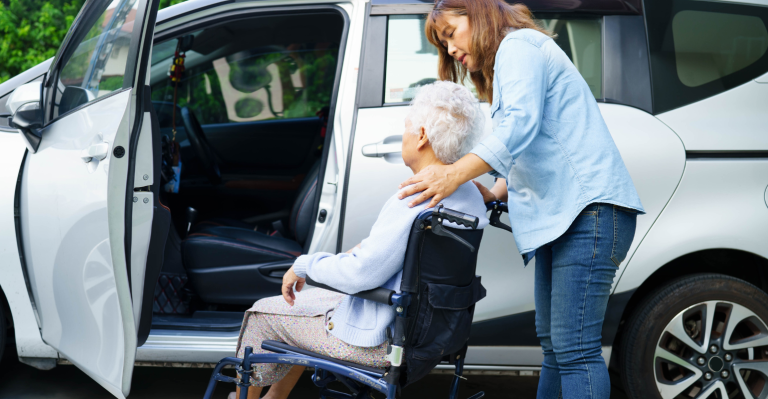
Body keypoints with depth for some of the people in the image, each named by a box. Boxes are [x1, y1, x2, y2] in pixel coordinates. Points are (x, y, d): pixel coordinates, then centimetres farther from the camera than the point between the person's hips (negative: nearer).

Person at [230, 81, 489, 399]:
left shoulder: (413, 202, -29)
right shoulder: (472, 196, -1)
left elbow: (360, 274, -27)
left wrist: (305, 264, -12)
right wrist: (364, 248, 9)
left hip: (378, 343, -9)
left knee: (262, 314, 12)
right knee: (310, 298, 30)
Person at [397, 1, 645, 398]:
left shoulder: (518, 44, -2)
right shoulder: (514, 56, 28)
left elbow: (521, 124, -20)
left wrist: (455, 174, -26)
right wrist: (490, 195, 11)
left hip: (589, 209, -11)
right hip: (558, 216, 11)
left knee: (574, 347, -15)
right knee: (553, 343, 10)